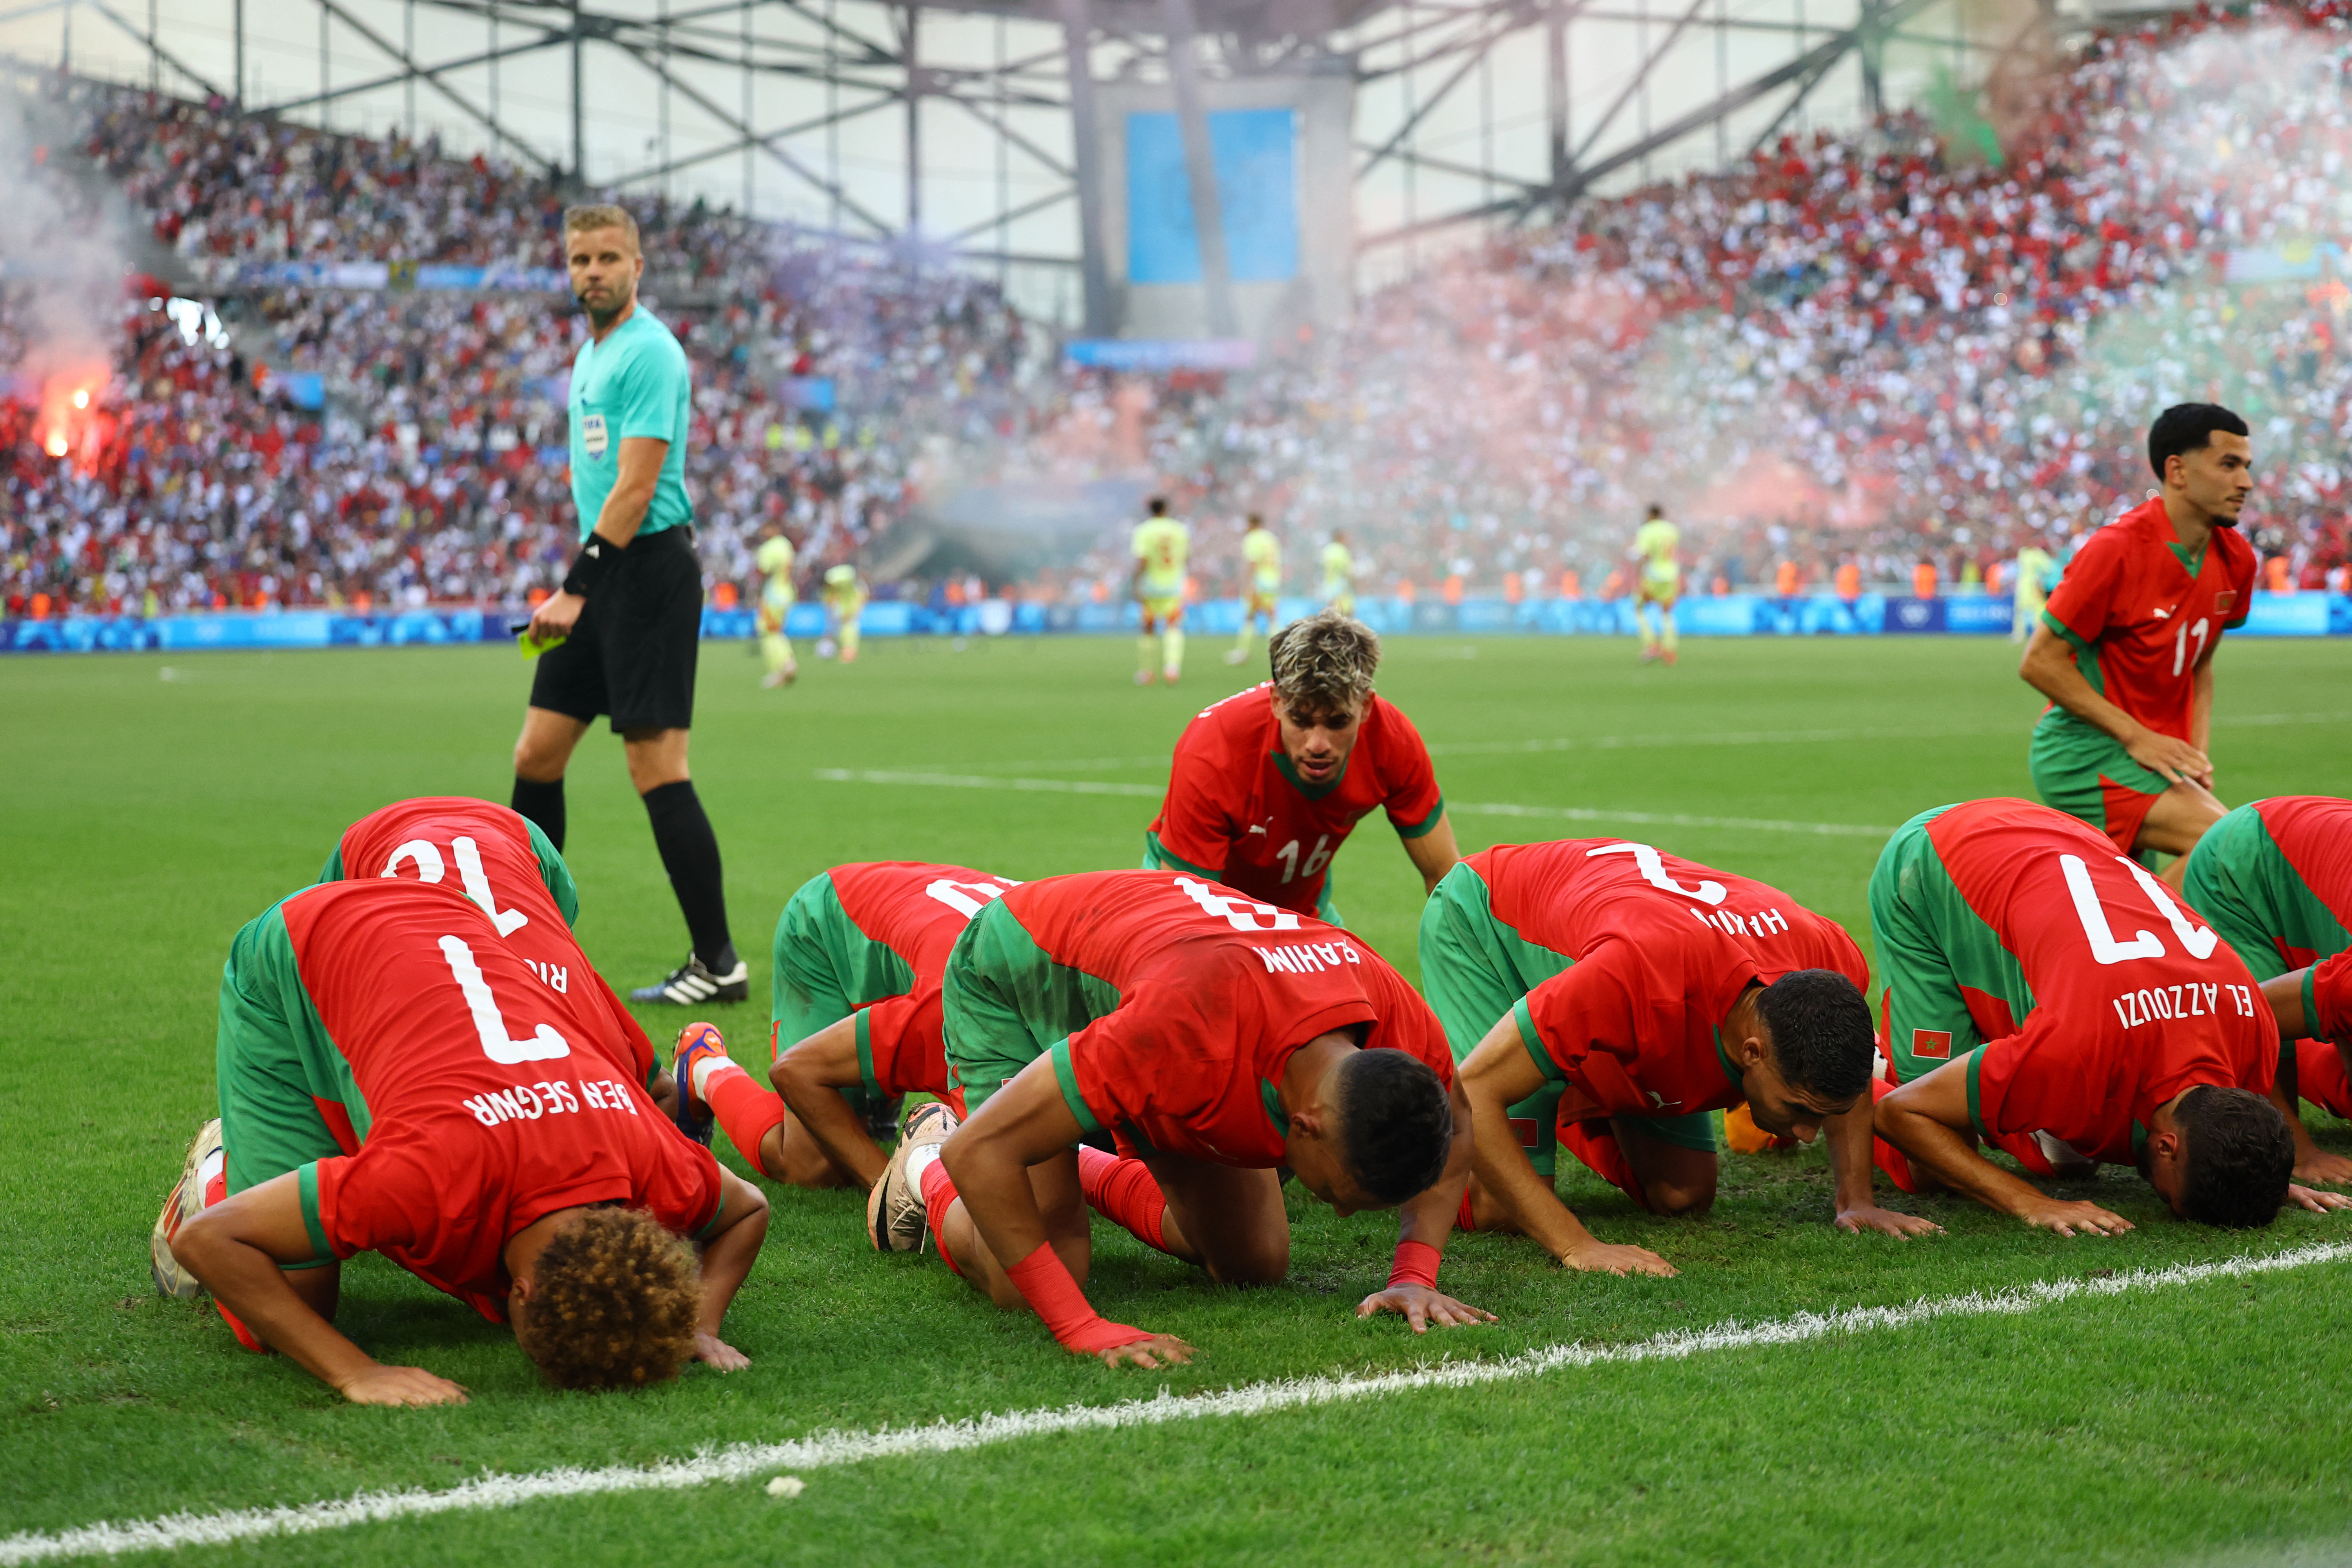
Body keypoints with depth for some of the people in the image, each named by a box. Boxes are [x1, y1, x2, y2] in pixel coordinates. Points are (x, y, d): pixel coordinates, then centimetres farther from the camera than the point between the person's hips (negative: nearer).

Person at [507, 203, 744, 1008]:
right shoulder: (590, 353, 18)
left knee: (657, 767, -10)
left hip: (648, 569, -9)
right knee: (537, 754, 8)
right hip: (602, 575, 9)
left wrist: (576, 588, -20)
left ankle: (719, 964, -5)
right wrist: (576, 586, 18)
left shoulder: (649, 353, -12)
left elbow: (634, 489, -18)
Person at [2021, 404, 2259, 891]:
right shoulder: (2116, 550, -17)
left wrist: (2196, 752, 3)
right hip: (2085, 749, -8)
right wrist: (2136, 736, -18)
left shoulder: (2234, 558, 5)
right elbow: (2041, 663, -15)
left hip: (2153, 754, 8)